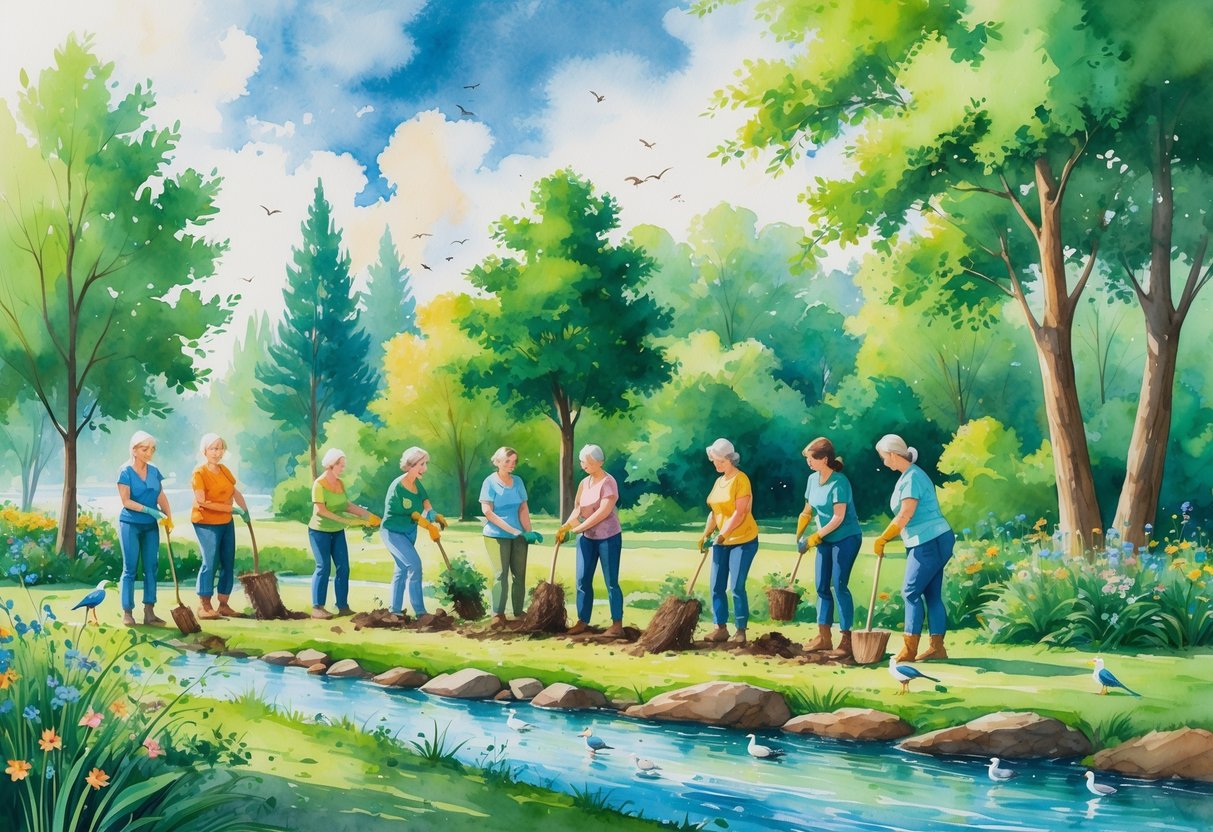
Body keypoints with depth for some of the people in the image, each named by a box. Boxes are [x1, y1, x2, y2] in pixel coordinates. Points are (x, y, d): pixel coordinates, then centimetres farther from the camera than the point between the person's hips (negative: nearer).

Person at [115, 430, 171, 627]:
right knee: (130, 568, -1)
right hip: (130, 524, -5)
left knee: (151, 567, 4)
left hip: (151, 526, 5)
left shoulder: (154, 471, 7)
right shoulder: (125, 472, -8)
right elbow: (126, 501, -13)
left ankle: (149, 612, 9)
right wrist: (149, 510, -21)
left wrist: (169, 518, -8)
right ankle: (127, 613, 3)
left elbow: (162, 497, 6)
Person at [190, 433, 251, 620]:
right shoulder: (199, 473, -12)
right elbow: (202, 502, -19)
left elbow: (235, 492, 21)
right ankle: (204, 607, -7)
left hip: (226, 522, 7)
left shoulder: (224, 470, 9)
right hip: (206, 523, -7)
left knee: (228, 563, 6)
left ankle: (223, 605, 14)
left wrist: (245, 510, 8)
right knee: (210, 562, -12)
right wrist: (231, 508, -20)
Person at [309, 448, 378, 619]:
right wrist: (342, 519, -26)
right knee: (323, 567, -7)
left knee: (343, 567, 3)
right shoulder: (319, 484, -15)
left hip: (337, 531, 7)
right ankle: (317, 608, -1)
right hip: (320, 531, -7)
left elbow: (347, 505, 8)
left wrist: (368, 516, 2)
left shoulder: (340, 483, 5)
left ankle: (343, 606, 10)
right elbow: (320, 509, -22)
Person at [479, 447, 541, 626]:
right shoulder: (490, 482, -7)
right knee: (501, 574, -8)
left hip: (518, 536, 5)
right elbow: (487, 511, -14)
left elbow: (523, 509, 5)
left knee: (519, 574, 6)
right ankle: (498, 615, -5)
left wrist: (528, 531, -9)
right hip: (497, 535, -5)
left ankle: (518, 612, 14)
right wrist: (512, 530, -18)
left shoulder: (518, 481, 7)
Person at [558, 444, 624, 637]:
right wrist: (565, 527, -8)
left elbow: (604, 511, -23)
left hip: (608, 537, -7)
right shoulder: (584, 483, 9)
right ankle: (582, 621, 14)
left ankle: (617, 625, 3)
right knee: (582, 580, 6)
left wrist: (580, 527, -22)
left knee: (611, 582, -2)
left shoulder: (608, 482, -14)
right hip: (586, 537, 7)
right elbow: (578, 509, 9)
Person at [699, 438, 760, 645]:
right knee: (717, 586, 4)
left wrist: (723, 534, -24)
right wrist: (706, 534, 3)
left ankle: (741, 630, 1)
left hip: (743, 540, -8)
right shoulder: (719, 481, 12)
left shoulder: (741, 480, -13)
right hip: (722, 541, 8)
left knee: (736, 587, -8)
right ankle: (720, 628, 11)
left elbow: (740, 513, -19)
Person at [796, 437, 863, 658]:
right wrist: (800, 535, 3)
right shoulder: (813, 479, 4)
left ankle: (846, 639, -5)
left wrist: (815, 537, -20)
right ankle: (824, 637, 15)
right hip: (825, 540, 8)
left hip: (846, 538, -8)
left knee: (839, 586, -10)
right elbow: (808, 511, 13)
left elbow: (838, 518, -22)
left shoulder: (839, 482, -20)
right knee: (822, 587, 8)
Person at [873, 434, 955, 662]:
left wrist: (882, 539, -13)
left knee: (911, 592, -8)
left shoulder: (912, 478, -15)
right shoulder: (908, 476, 15)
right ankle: (937, 647, 11)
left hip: (929, 543, -10)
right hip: (932, 541, 10)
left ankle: (909, 651, -7)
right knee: (932, 594, 9)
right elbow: (907, 517, 18)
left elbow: (905, 516, -21)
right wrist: (887, 538, 11)